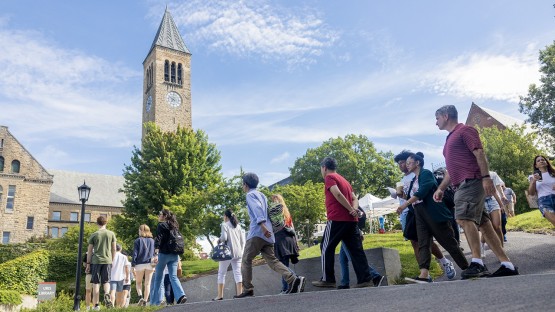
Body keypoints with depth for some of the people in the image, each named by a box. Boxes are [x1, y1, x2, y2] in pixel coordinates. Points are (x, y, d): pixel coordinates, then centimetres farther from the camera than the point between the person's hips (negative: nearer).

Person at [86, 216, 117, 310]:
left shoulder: (93, 235, 2)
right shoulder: (111, 234, 5)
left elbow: (89, 251, 4)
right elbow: (114, 249, 7)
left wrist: (88, 264, 10)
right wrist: (112, 261, 18)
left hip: (96, 261, -1)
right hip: (107, 260, 1)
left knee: (96, 283, 6)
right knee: (106, 281, 10)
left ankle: (96, 305, 6)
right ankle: (107, 294, -20)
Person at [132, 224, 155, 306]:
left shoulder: (138, 240, -1)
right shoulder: (152, 241, 10)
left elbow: (135, 254, -5)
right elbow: (154, 254, 11)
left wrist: (133, 266, -3)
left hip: (140, 264, -2)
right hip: (150, 264, 2)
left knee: (138, 282, 12)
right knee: (147, 283, 5)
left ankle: (140, 296, -9)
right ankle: (145, 300, 0)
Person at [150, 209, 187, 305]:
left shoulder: (161, 225, -2)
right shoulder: (175, 226, 17)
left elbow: (158, 240, -14)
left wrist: (156, 254, -21)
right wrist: (178, 257, 20)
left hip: (164, 253, -5)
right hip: (175, 254, 5)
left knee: (158, 277, 5)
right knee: (173, 276, 3)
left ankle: (155, 302, 8)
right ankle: (181, 295, -17)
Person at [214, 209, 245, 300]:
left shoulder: (224, 225, -3)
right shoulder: (238, 225, 13)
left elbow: (224, 237, -14)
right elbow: (242, 240, 11)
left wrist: (219, 240, 6)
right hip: (238, 252, 5)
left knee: (221, 273, 4)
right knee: (237, 272, 3)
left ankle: (220, 295, 2)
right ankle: (239, 293, -4)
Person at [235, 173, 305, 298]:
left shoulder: (250, 195, 1)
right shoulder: (262, 195, 26)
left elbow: (257, 208, -17)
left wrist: (262, 225, -30)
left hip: (257, 232, -8)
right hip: (267, 234, 8)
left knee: (246, 260, 2)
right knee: (272, 260, 1)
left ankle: (247, 290, 1)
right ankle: (293, 279, -16)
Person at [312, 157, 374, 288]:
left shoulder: (329, 177, -1)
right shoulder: (344, 180, 24)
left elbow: (338, 194, -16)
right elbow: (354, 198, 14)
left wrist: (351, 210, -13)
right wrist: (354, 210, -3)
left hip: (337, 219, -8)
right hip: (351, 220, 8)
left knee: (326, 248, 2)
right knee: (356, 250, 5)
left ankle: (327, 279, 4)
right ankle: (365, 279, 1)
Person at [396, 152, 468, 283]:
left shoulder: (426, 173, -5)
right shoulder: (413, 180, 21)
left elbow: (422, 192, -20)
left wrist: (406, 204, -25)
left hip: (434, 213, -8)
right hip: (420, 216, 8)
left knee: (448, 242, -1)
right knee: (423, 244, -8)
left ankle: (467, 269, 13)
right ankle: (424, 275, -20)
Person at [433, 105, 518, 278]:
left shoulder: (464, 130, 0)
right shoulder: (450, 139, 27)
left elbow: (479, 153, -12)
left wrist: (486, 177, -23)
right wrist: (441, 188, 23)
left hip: (471, 182, -9)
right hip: (461, 185, 9)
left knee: (464, 218, -23)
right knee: (482, 223, 5)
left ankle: (477, 263, -25)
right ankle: (507, 265, 8)